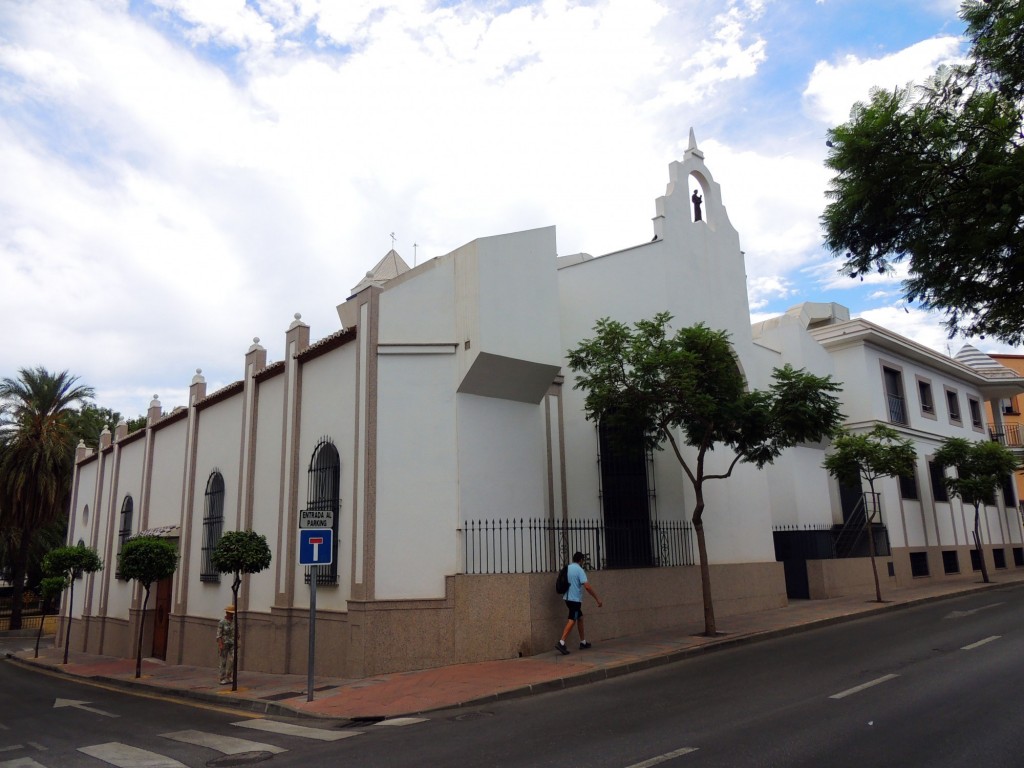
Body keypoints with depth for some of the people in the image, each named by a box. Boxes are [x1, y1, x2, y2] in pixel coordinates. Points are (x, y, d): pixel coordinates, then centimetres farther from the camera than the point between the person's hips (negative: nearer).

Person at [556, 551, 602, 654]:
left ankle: (583, 642, 25)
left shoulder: (567, 568, 10)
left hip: (568, 598, 8)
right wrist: (597, 599, -16)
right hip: (575, 599, -8)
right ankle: (561, 643, -17)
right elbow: (587, 586, -21)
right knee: (572, 621, -8)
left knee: (580, 618, 18)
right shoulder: (579, 570, -13)